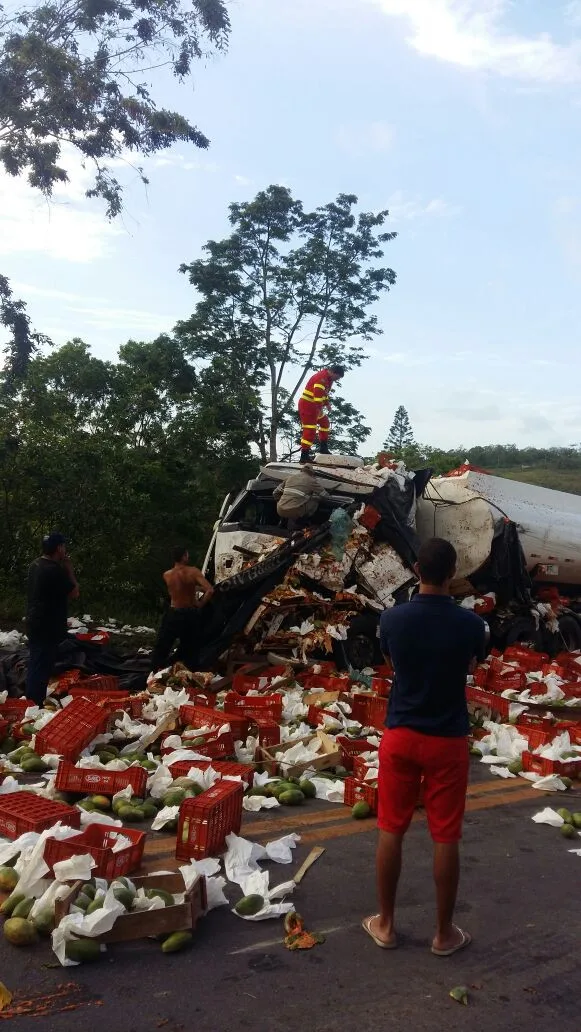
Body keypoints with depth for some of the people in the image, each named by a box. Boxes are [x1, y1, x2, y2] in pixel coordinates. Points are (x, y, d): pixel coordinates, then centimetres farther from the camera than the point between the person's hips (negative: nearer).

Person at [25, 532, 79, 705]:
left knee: (35, 663, 18)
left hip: (35, 623, 10)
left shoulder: (36, 565, 7)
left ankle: (32, 701, 29)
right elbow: (74, 593, -13)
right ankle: (35, 704, 3)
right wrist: (69, 568, -8)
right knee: (42, 666, -2)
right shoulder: (54, 569, -22)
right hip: (48, 627, -10)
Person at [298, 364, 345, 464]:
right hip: (307, 405, -11)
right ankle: (304, 455, -14)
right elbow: (318, 394, -30)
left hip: (314, 406, 11)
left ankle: (323, 447, 26)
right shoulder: (321, 378, -21)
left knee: (325, 423, 20)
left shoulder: (329, 379, 13)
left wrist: (327, 403, 10)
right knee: (310, 429, -13)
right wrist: (319, 409, -31)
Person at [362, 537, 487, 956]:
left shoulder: (392, 618, -9)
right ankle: (445, 932, 23)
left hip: (400, 736, 1)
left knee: (391, 830, 13)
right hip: (448, 740, -1)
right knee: (446, 837, 10)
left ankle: (385, 924, 25)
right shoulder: (470, 624, -12)